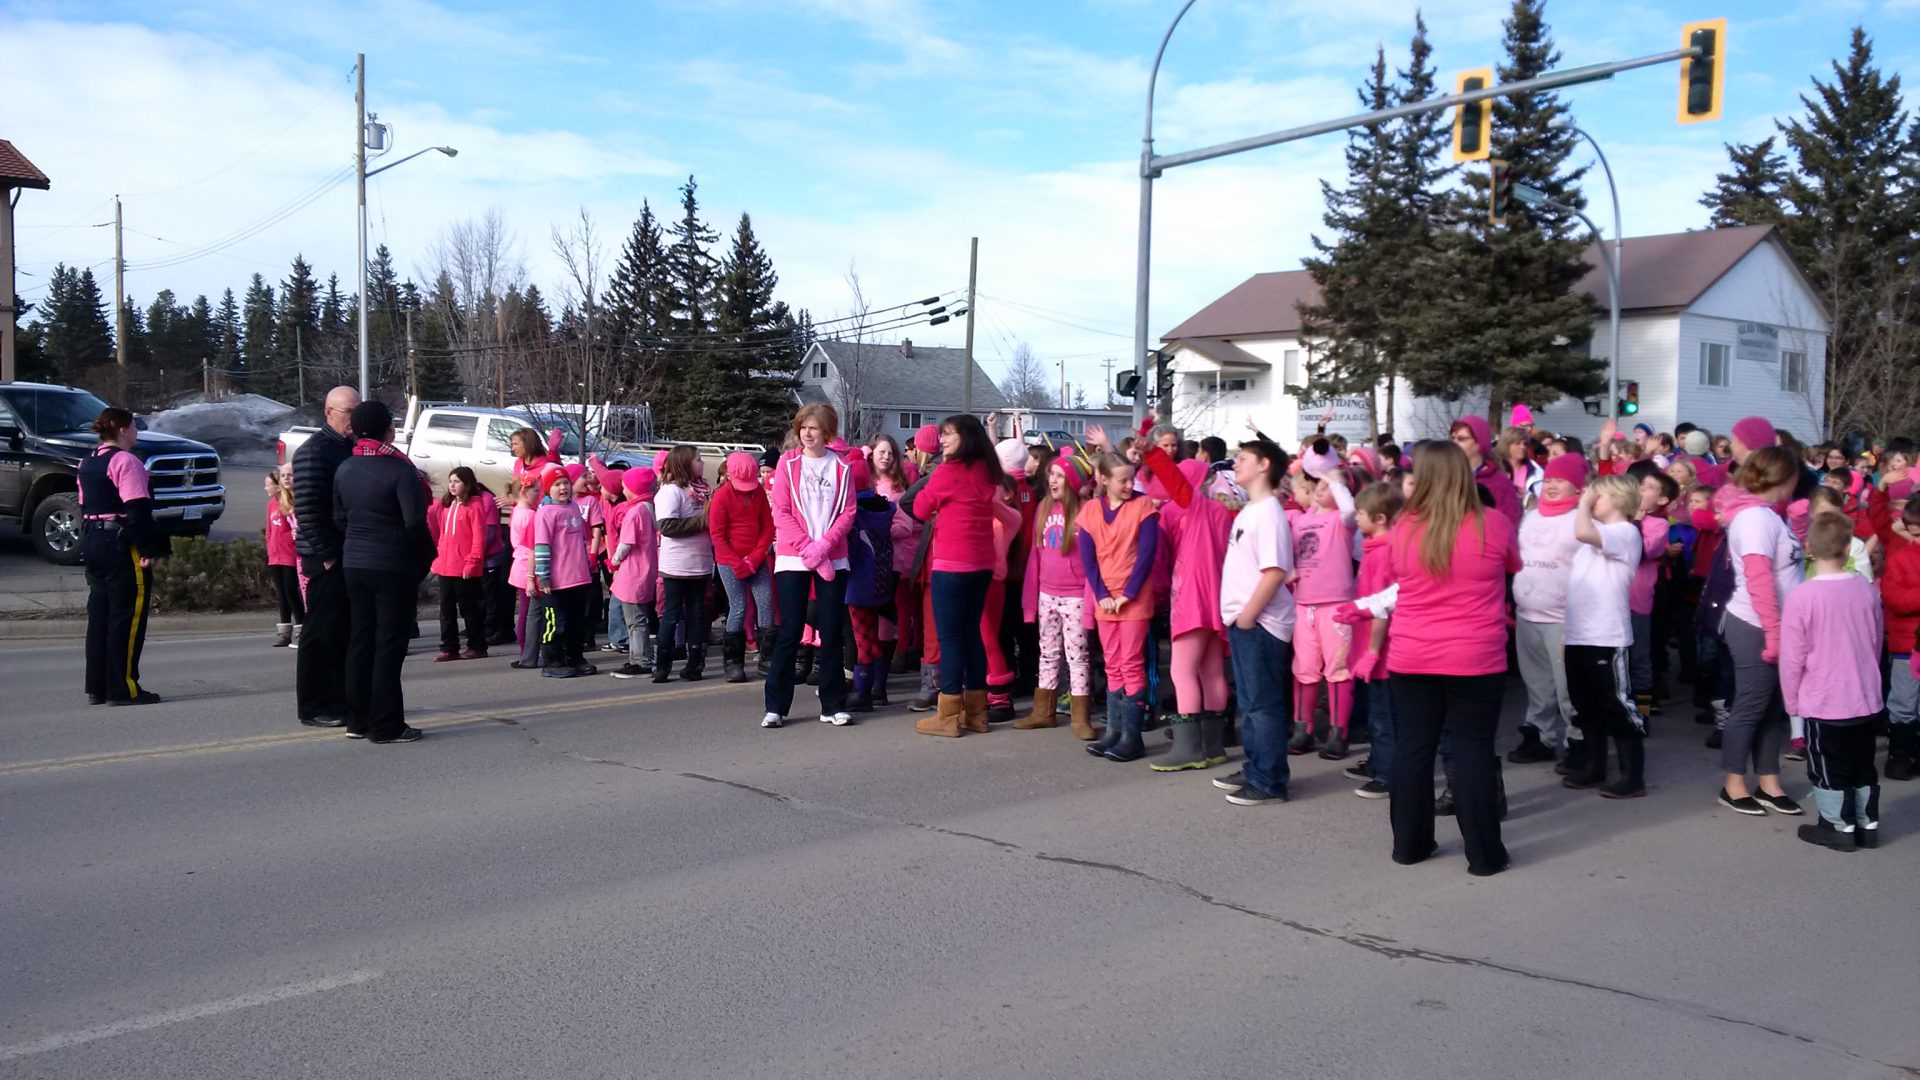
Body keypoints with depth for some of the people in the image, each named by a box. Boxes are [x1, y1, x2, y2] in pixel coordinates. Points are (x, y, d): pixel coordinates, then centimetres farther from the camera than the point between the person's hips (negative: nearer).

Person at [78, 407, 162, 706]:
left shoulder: (87, 463, 16)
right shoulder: (125, 461, -12)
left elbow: (84, 506, 19)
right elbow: (138, 509, -19)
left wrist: (89, 545, 21)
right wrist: (147, 549, -19)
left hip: (92, 543, 9)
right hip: (121, 544, -9)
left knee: (99, 614, 12)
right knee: (128, 614, -5)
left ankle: (96, 688, 15)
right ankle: (122, 688, -5)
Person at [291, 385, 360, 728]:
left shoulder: (356, 449, 16)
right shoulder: (314, 451, -9)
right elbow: (306, 508, -17)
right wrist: (326, 554, -18)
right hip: (326, 559, -8)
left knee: (347, 631, 11)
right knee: (322, 631, -2)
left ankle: (342, 700, 20)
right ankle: (314, 708, 5)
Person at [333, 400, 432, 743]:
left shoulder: (344, 469, 8)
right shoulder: (399, 468, -13)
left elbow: (338, 519, 12)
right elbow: (415, 522, -18)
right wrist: (427, 555, -4)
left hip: (354, 564, 7)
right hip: (393, 567, -7)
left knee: (360, 641, 13)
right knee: (389, 644, -2)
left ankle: (358, 720, 19)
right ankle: (386, 725, 1)